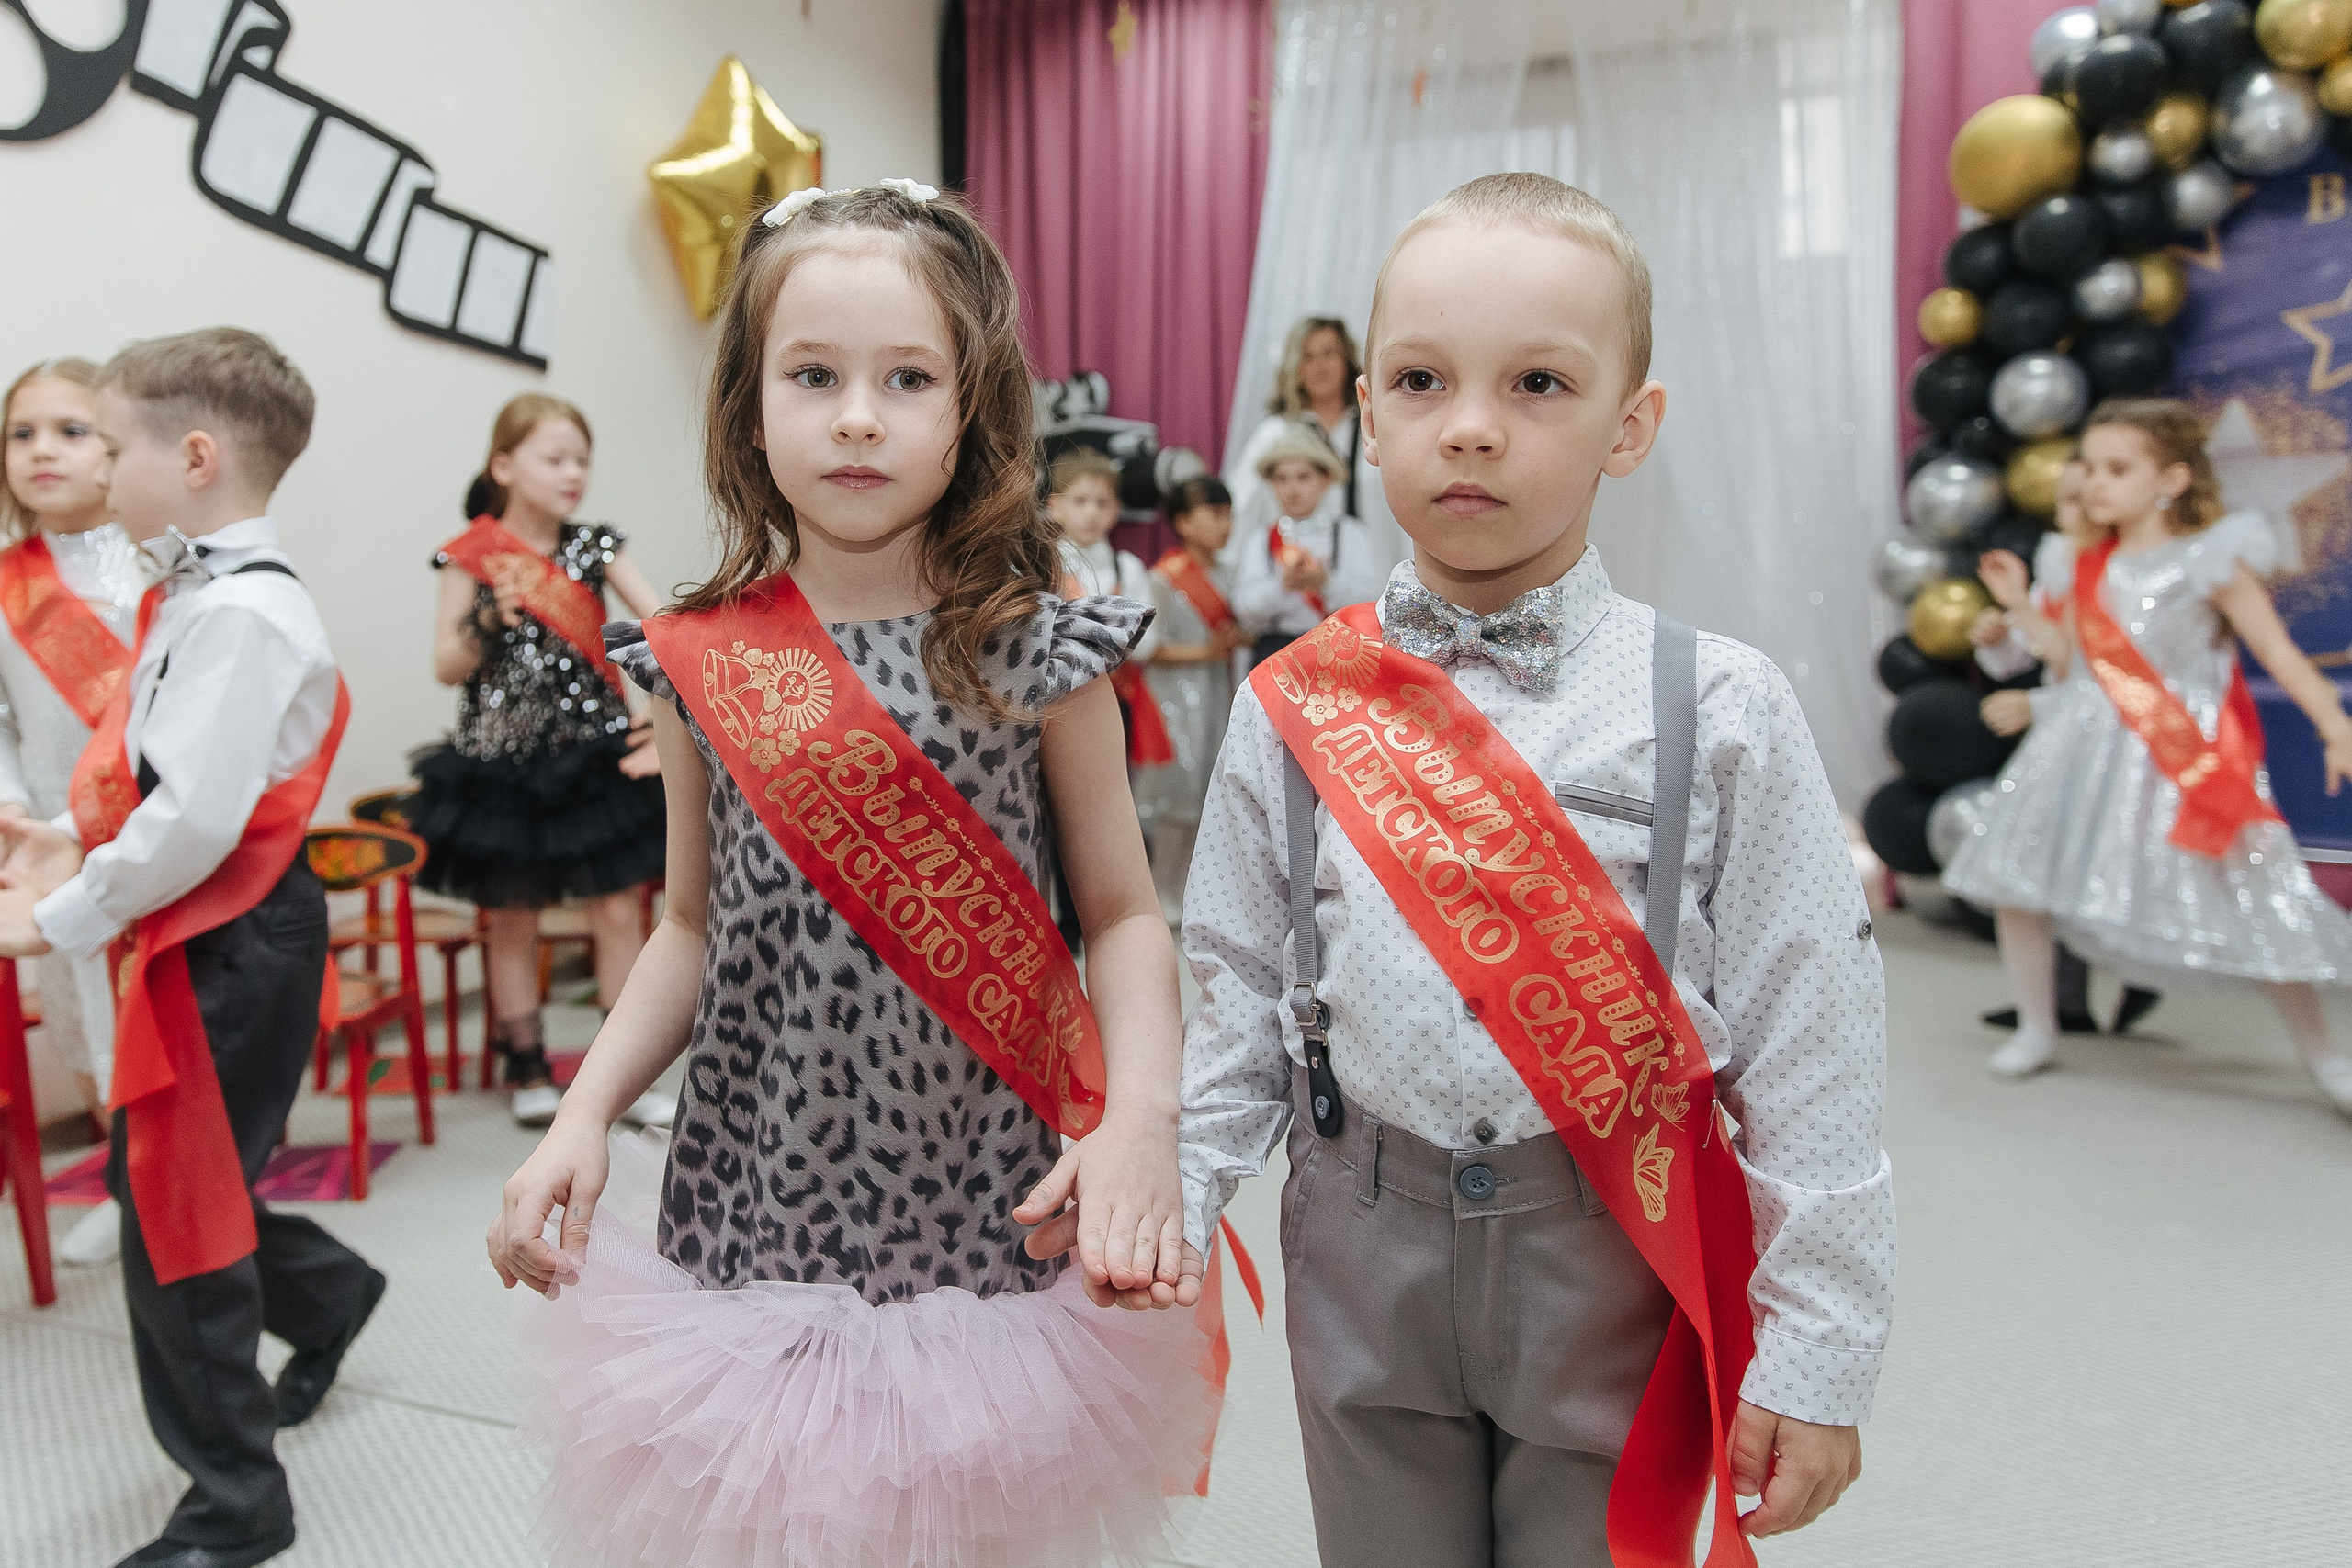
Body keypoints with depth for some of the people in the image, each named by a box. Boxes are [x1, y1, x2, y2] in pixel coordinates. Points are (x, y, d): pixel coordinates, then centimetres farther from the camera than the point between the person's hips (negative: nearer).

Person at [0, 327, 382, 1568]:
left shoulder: (242, 613, -21)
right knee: (166, 1189, 20)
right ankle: (323, 1292, 46)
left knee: (174, 1223, 2)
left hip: (230, 952, -9)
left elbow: (195, 815, -26)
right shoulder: (197, 597, 11)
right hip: (193, 943, 9)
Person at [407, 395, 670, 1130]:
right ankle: (529, 1074, 24)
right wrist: (491, 618, -22)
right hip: (503, 760, -1)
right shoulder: (473, 557, -3)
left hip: (595, 754, 1)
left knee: (619, 912, 2)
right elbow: (446, 668, -4)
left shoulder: (596, 546, 2)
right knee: (513, 921, 9)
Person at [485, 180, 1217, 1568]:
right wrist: (585, 1113, -4)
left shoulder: (1037, 651, -7)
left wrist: (1143, 1112, -18)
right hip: (761, 1200, 2)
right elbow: (695, 928, 8)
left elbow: (1124, 914, -3)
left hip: (990, 1213, -1)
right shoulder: (704, 665, -1)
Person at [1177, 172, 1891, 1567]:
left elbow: (1811, 1049, -6)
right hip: (1364, 1255, 2)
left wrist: (1817, 1350, -5)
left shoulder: (1720, 712, -8)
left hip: (1619, 1258, -1)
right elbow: (1238, 996, 3)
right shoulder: (1292, 709, -3)